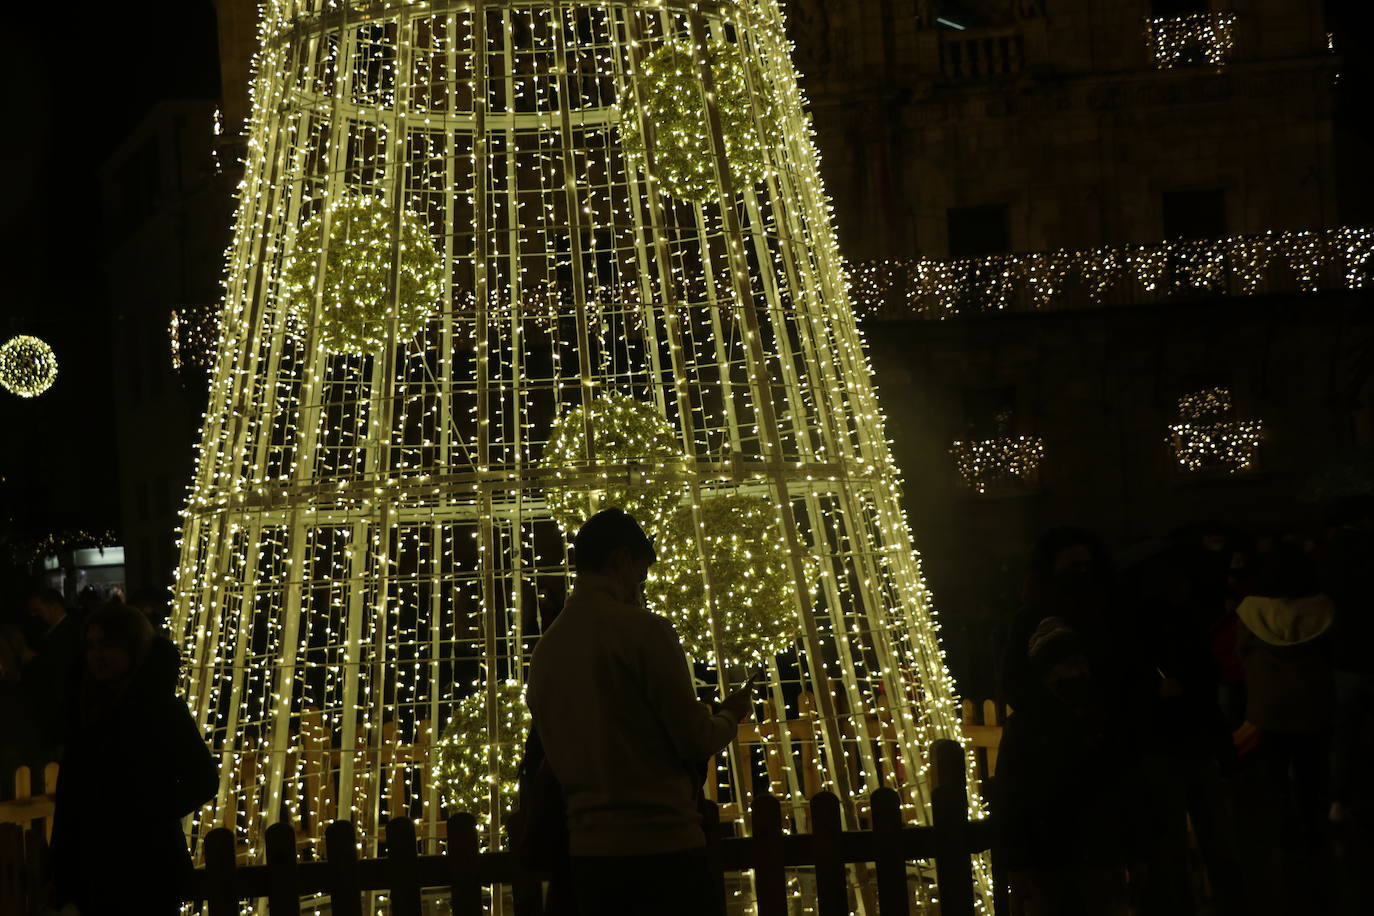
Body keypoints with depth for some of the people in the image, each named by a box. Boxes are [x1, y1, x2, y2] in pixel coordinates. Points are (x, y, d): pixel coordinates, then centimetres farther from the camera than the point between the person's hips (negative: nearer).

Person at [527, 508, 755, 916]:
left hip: (586, 852, 6)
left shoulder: (544, 650, 8)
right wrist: (729, 716, 12)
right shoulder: (644, 629, -10)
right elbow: (695, 741, -10)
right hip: (663, 846, -6)